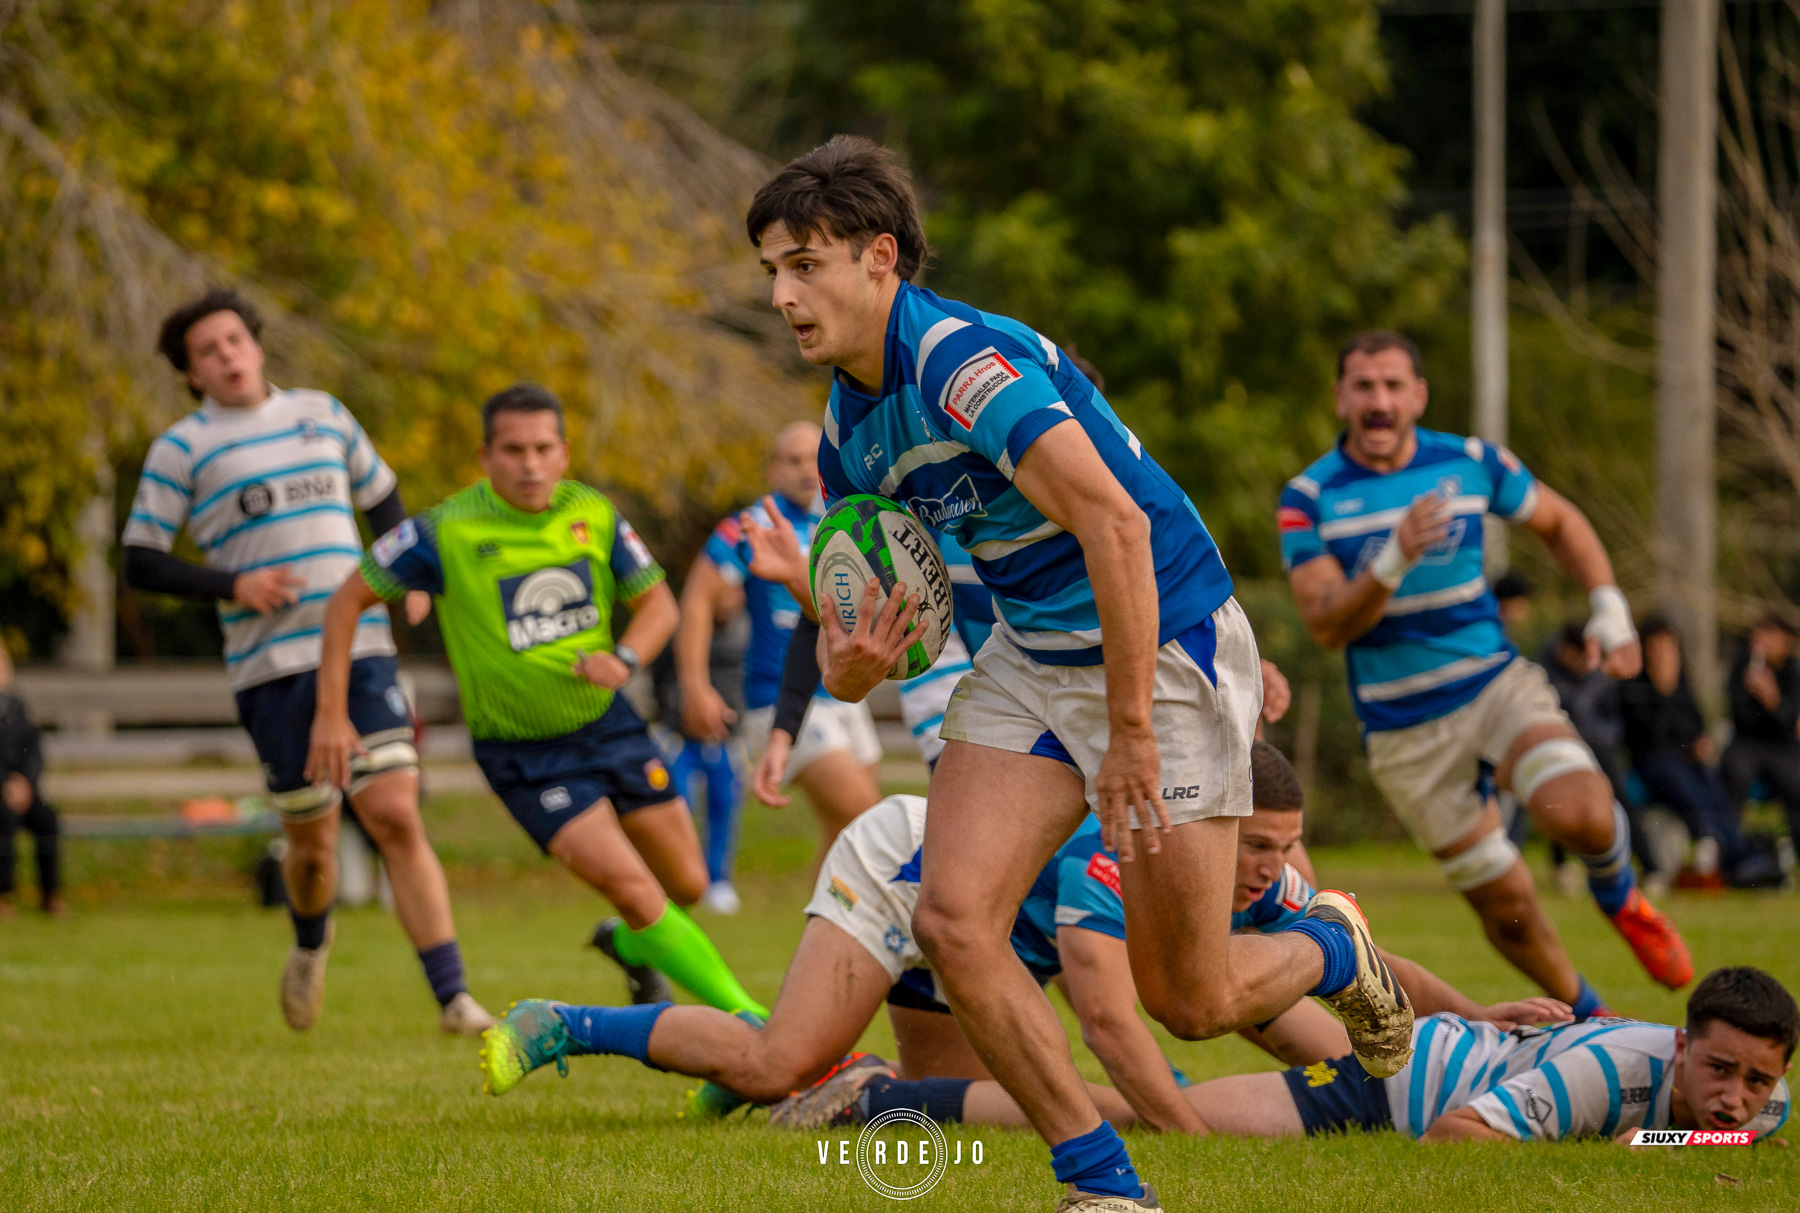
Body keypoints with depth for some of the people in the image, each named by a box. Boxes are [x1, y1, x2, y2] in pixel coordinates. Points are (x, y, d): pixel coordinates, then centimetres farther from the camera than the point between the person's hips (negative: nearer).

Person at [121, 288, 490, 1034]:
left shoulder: (322, 415, 14)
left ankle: (453, 998, -14)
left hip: (361, 649, 2)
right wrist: (232, 586, -13)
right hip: (270, 667, -2)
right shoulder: (182, 449, 3)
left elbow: (380, 495, 28)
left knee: (395, 814, -13)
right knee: (314, 841, 3)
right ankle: (311, 947, 38)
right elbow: (140, 562, 1)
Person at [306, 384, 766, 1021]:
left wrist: (622, 658, -15)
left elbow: (657, 602, 7)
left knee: (687, 885, 10)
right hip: (521, 753, -5)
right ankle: (743, 1015, -3)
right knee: (635, 891, -17)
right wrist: (332, 715, -12)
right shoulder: (446, 531, -17)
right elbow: (348, 600, -8)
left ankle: (629, 945, 44)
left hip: (608, 724, 5)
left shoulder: (594, 514, -4)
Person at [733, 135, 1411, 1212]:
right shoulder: (850, 425, 3)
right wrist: (853, 663, -16)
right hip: (1029, 656, 8)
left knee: (1189, 1000, -3)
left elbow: (1116, 524, -32)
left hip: (1166, 643, -8)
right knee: (953, 920, -11)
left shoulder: (963, 358, -25)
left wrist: (1129, 730, -29)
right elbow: (872, 626, 10)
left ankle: (1332, 951, 32)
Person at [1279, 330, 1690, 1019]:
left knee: (1582, 814, -27)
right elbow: (1326, 625, -17)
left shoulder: (1472, 464, -1)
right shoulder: (1309, 498, -8)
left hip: (1497, 684, 1)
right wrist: (1395, 560, -32)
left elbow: (1558, 522, 16)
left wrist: (1609, 610, 4)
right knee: (1505, 903, 2)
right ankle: (1585, 1018, 28)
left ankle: (1618, 895, 9)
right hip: (1404, 730, -1)